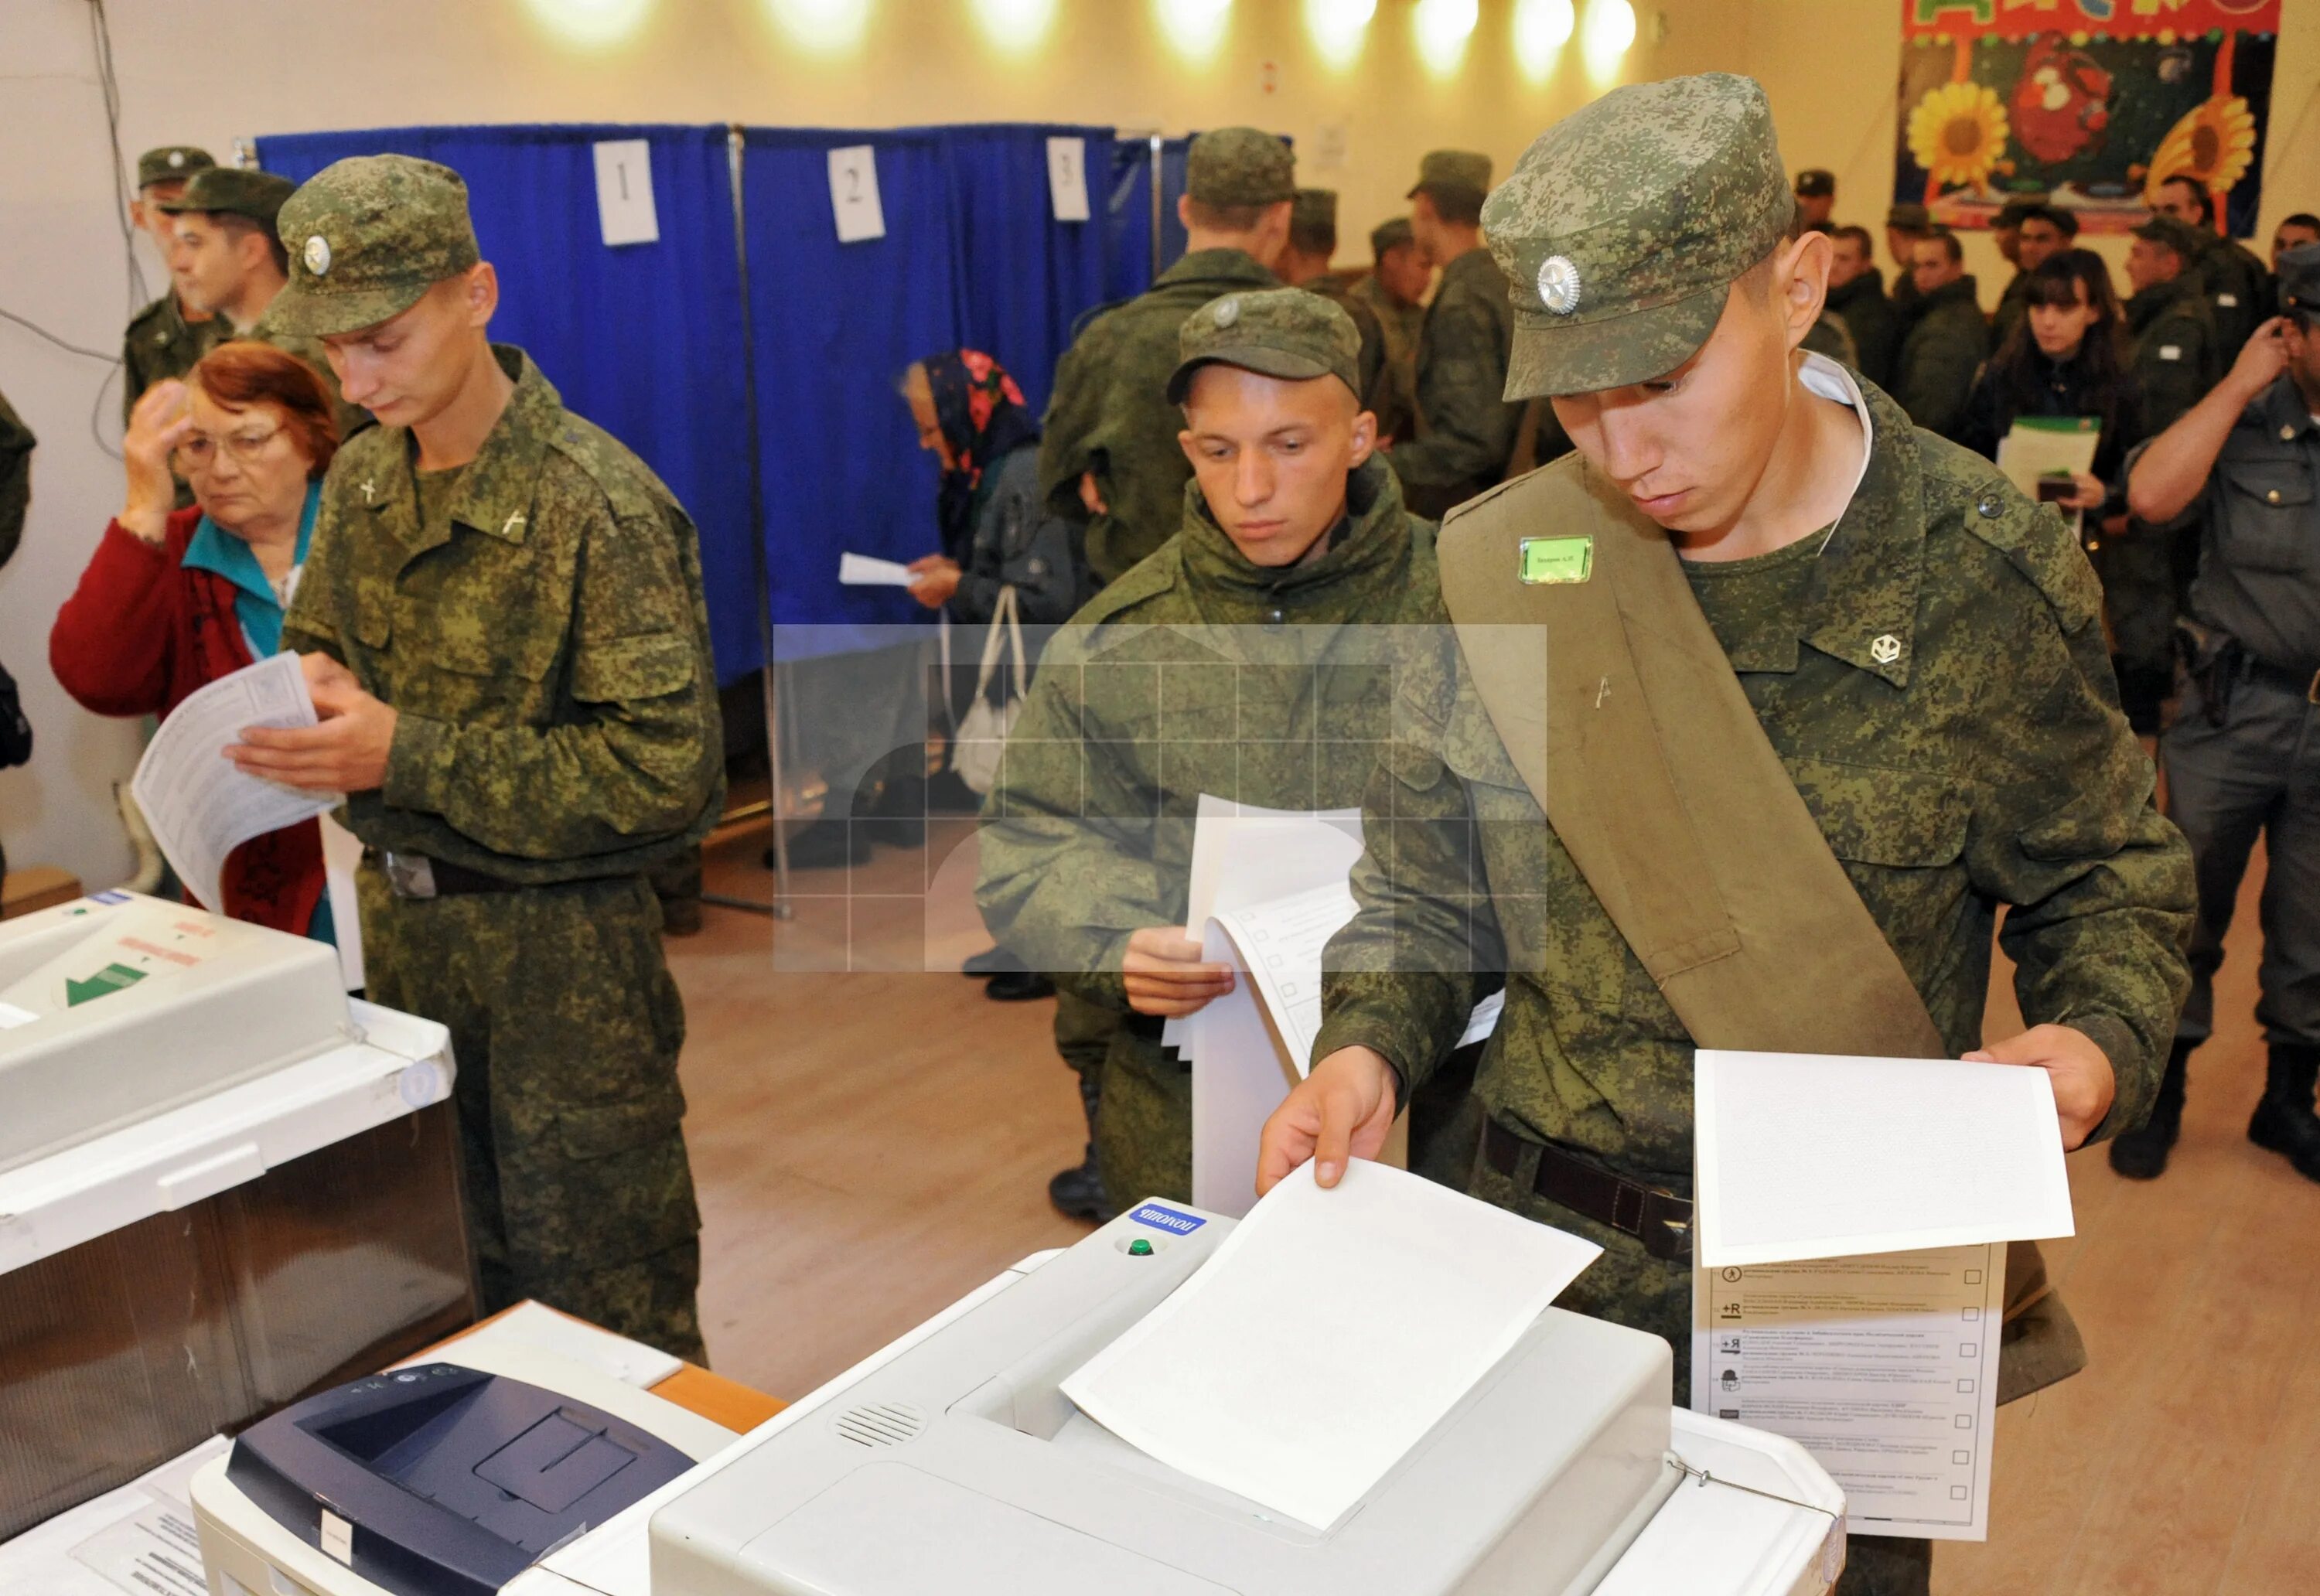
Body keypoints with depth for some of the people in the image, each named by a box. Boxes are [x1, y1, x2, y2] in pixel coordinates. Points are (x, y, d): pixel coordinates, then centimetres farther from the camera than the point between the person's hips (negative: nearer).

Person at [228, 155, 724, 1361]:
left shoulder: (598, 504, -19)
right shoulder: (362, 477, 5)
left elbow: (665, 767, -23)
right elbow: (316, 639, 20)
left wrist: (407, 757, -24)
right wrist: (313, 689, -6)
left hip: (561, 944, -7)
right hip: (401, 919, 7)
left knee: (598, 1289, 6)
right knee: (456, 1262, 21)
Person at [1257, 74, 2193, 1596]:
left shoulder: (1984, 571, -10)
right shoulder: (1502, 567, -7)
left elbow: (2107, 873, 2)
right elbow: (1431, 883, 3)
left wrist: (2098, 1040, -17)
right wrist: (1368, 1048, -13)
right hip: (1555, 1245, 2)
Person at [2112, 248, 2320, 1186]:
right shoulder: (2240, 423, -1)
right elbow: (2152, 496, -20)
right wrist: (2240, 384, -14)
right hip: (2235, 710, -2)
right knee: (2189, 907, 7)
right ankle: (2159, 1090, 24)